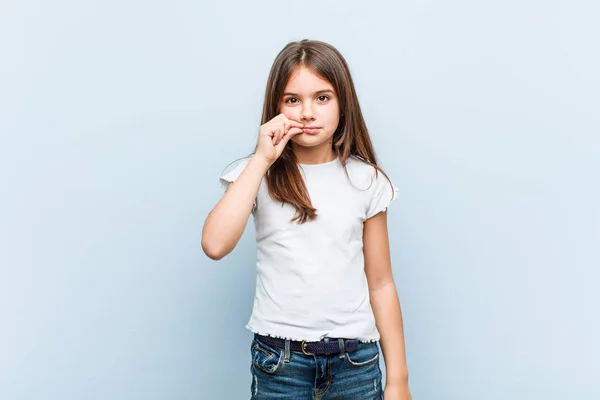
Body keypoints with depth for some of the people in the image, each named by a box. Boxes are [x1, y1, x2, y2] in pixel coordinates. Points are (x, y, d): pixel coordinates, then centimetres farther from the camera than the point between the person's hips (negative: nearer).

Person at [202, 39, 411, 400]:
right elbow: (215, 245, -21)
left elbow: (381, 284, 2)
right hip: (279, 360, -1)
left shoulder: (365, 180, -1)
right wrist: (261, 159, -18)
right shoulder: (258, 176, -3)